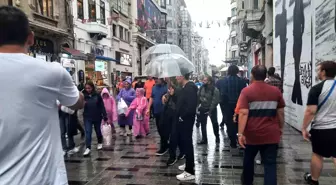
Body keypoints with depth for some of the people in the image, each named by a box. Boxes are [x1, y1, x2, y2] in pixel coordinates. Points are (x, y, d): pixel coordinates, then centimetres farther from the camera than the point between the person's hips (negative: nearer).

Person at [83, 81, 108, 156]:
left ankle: (100, 143, 37)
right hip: (87, 117, 1)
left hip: (97, 117, 0)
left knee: (98, 131, 15)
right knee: (88, 132, -5)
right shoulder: (84, 96, -2)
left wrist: (105, 117, -8)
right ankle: (88, 148, -3)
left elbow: (102, 106, -6)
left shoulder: (97, 95, -7)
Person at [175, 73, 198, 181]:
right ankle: (189, 164, 36)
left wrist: (182, 116, -19)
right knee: (186, 142, 20)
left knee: (187, 143, -4)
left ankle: (190, 172, 5)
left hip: (186, 120, -10)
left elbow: (191, 106, -28)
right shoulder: (185, 87, 11)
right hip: (183, 119, 10)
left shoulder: (190, 88, -20)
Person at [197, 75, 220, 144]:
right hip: (203, 109, 4)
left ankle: (217, 137, 33)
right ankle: (204, 139, 19)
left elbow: (215, 101, -19)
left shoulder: (215, 90, -19)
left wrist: (210, 110, -21)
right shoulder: (201, 88, -4)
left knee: (215, 123, 12)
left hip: (211, 109, -4)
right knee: (203, 124, 8)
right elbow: (198, 97, 3)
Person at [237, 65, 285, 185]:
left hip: (252, 134, -1)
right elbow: (281, 113, 6)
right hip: (271, 134, 1)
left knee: (248, 159, 21)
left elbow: (243, 114, -17)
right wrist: (280, 128, 19)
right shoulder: (276, 91, 2)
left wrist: (240, 133, -17)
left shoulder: (246, 91, -8)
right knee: (270, 164, 4)